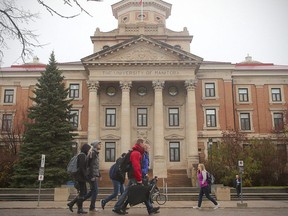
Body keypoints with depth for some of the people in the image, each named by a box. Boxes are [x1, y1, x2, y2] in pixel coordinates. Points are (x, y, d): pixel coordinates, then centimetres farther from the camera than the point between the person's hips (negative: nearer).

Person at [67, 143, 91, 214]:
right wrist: (86, 177, -20)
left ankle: (71, 203, 13)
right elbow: (81, 167, -20)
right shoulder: (82, 155, -13)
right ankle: (80, 209, 4)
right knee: (82, 193, -2)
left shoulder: (81, 156, 18)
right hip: (81, 176, -10)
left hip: (79, 176, 10)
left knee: (84, 192, 12)